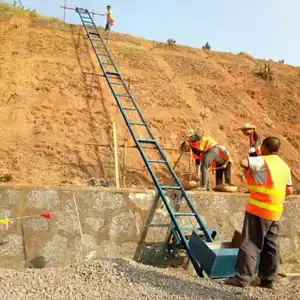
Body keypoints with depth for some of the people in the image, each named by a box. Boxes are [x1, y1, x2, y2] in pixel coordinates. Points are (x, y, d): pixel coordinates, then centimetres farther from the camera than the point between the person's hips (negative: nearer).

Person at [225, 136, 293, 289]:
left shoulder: (263, 161, -9)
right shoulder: (284, 166, 14)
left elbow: (243, 162, -26)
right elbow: (289, 191, 17)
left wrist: (248, 168, -4)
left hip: (259, 209, -7)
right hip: (275, 212, 7)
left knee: (251, 244, -4)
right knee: (271, 247, 11)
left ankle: (243, 277, -3)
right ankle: (267, 279, 17)